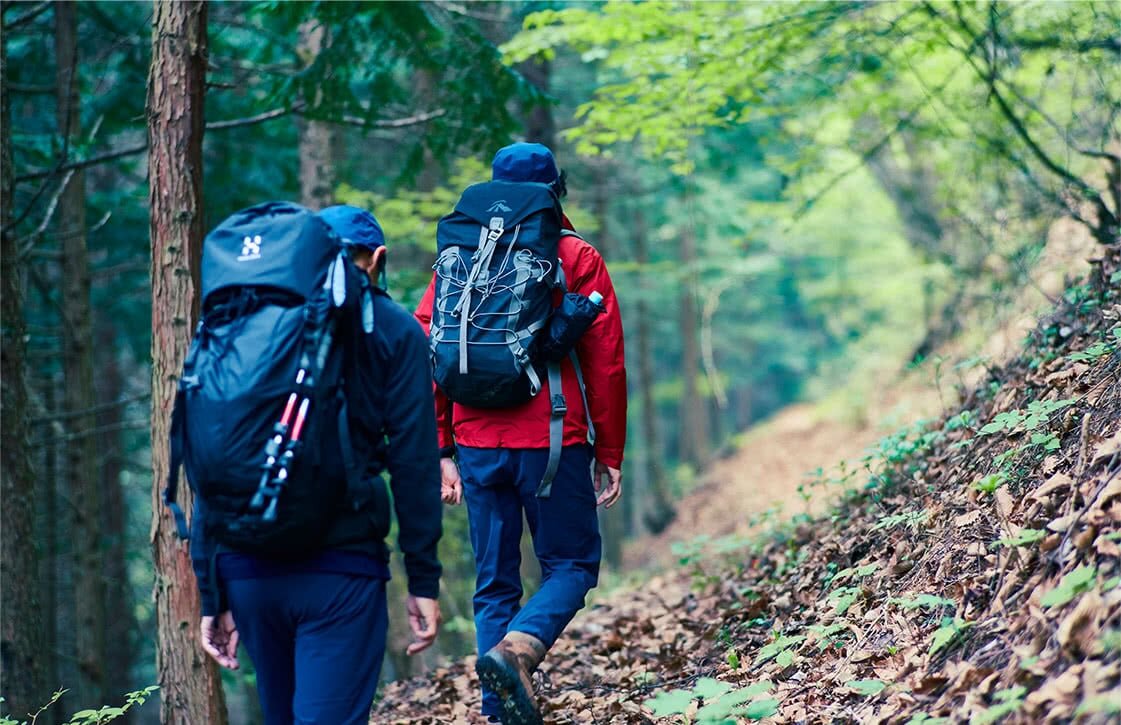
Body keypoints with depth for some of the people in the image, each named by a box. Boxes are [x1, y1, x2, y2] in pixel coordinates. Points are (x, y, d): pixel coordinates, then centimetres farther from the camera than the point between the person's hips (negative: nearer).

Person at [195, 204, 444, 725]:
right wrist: (423, 579, 1)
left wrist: (212, 593, 11)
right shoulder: (391, 329, 5)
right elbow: (413, 460, -3)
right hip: (340, 568, -4)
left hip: (246, 566, 4)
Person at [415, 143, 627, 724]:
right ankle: (517, 648, -17)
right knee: (571, 566, 9)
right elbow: (606, 365, -2)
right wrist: (609, 454, 4)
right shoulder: (578, 260, 1)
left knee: (495, 582, 11)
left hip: (477, 443, 3)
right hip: (552, 443, -3)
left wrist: (441, 450, 8)